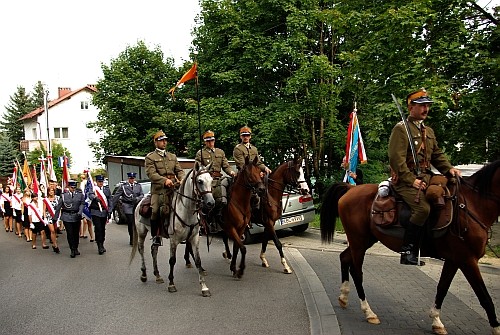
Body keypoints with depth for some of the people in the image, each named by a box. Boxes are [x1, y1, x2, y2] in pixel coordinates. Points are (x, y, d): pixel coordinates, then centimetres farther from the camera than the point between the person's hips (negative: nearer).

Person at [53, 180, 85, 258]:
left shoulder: (80, 194, 0)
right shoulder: (64, 195, -2)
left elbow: (82, 204, 2)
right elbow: (58, 207, 3)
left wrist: (79, 212, -15)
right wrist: (55, 218, 5)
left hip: (77, 216, 1)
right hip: (67, 217, -1)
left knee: (76, 233, 10)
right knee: (70, 234, -3)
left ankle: (76, 249, 26)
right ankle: (72, 250, 5)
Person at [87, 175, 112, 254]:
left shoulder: (107, 189, 9)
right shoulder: (93, 189, 0)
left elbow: (110, 201, 9)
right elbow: (89, 195, -23)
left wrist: (109, 211, 3)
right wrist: (95, 198, -45)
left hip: (104, 212, 3)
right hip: (95, 212, -3)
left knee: (103, 229, 10)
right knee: (98, 228, -8)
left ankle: (102, 245, 23)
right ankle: (99, 246, -4)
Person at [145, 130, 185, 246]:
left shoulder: (173, 156, 24)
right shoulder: (150, 157, 8)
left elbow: (179, 170, 18)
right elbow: (151, 174, -5)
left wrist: (182, 179, -5)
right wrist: (165, 180, -20)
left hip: (174, 187, 4)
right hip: (159, 189, -4)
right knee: (155, 211, -19)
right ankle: (155, 236, -4)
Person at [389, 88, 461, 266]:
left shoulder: (429, 131, 22)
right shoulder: (401, 128, -6)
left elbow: (437, 155, 24)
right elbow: (396, 159, -15)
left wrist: (449, 168, 4)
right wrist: (412, 180, -19)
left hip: (426, 177, 9)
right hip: (405, 180, -9)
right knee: (423, 208, -29)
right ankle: (407, 250, -17)